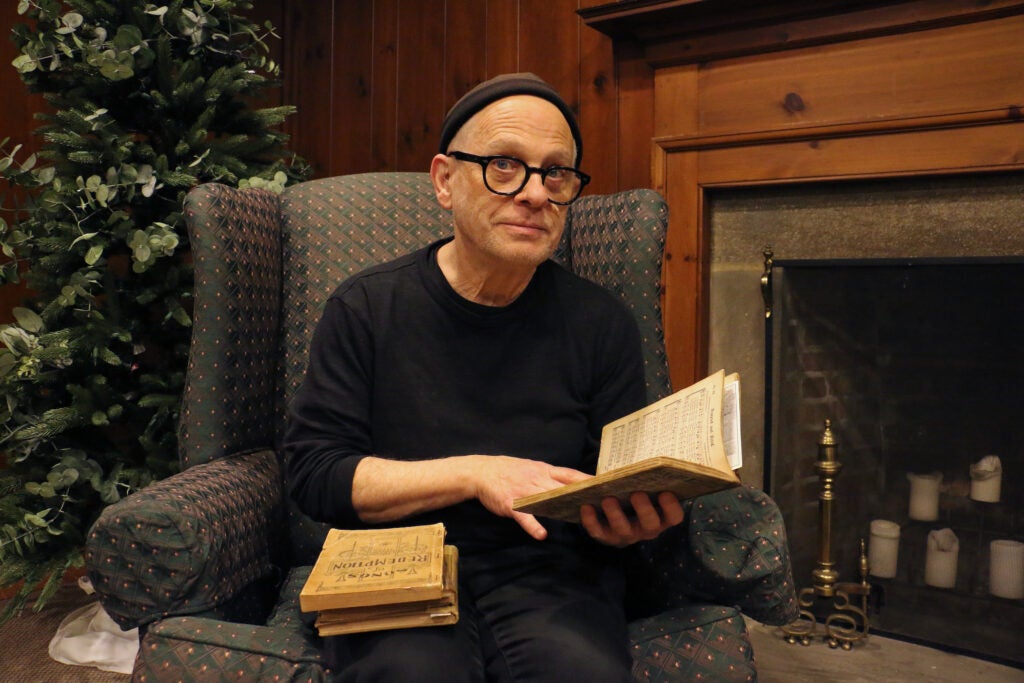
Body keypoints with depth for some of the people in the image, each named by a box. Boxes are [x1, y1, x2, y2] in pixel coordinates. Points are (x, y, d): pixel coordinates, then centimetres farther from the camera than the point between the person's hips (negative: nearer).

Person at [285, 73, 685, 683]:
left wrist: (629, 525, -17)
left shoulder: (602, 322, 4)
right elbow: (314, 472, -4)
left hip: (552, 576, 2)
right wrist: (476, 473, -15)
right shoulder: (366, 309, 1)